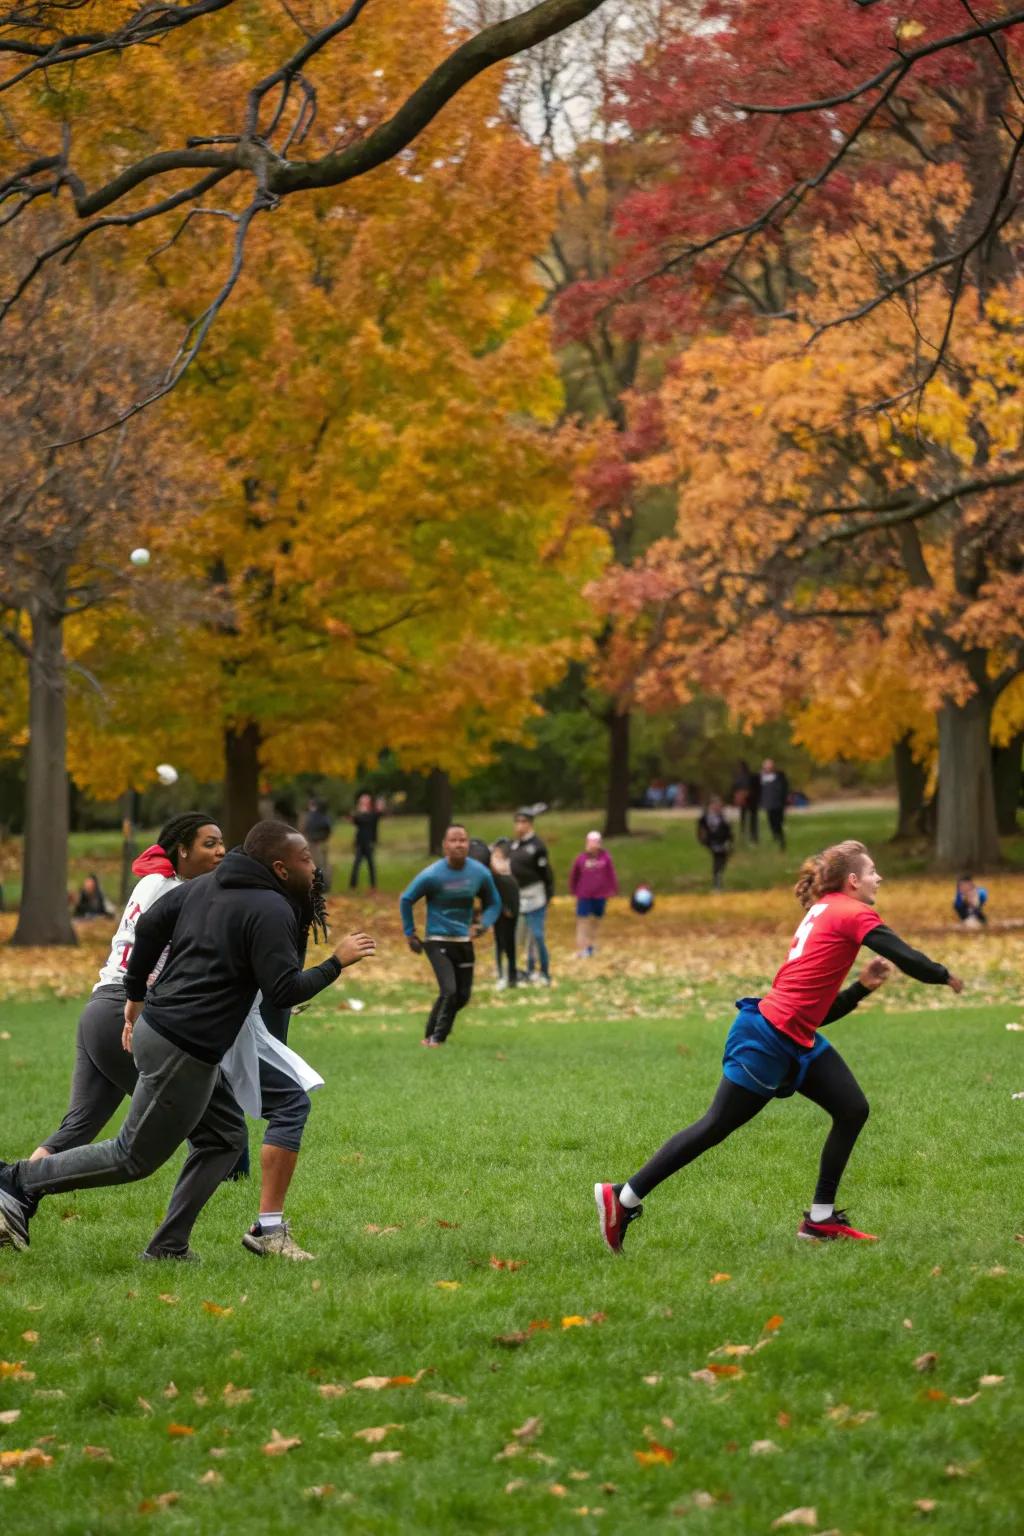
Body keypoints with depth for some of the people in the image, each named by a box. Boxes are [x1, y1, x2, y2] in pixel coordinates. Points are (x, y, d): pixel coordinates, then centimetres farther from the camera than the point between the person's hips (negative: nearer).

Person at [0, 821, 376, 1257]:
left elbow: (149, 925, 11)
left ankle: (168, 1247, 15)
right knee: (135, 1157, 3)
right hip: (184, 1051, -10)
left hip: (155, 1027, 10)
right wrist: (337, 963, -7)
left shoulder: (205, 885, 10)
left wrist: (135, 995, 19)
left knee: (225, 1138, 17)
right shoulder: (270, 911, -15)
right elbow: (283, 991, -18)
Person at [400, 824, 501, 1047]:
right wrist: (410, 933, -1)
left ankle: (435, 1034, 27)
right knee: (449, 990, -19)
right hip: (437, 941, -5)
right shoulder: (432, 875, -15)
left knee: (463, 995, 6)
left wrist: (483, 924, -10)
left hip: (464, 942, 5)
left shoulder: (480, 874, -6)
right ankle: (434, 1038, -3)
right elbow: (405, 900, -2)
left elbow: (494, 903, 9)